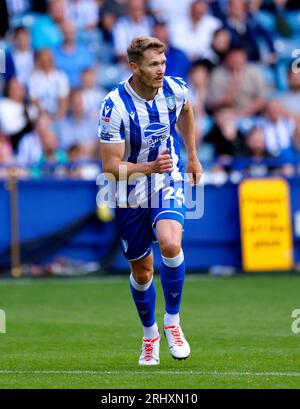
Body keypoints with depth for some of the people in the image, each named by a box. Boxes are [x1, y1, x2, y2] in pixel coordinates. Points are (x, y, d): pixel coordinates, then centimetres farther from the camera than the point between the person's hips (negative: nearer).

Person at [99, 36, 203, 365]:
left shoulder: (175, 90, -11)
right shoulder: (115, 106, -24)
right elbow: (110, 167, -22)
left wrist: (192, 157, 19)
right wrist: (151, 167, -36)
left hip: (168, 186, 1)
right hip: (131, 196, -1)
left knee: (170, 244, -27)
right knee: (141, 270, 10)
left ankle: (172, 321, -8)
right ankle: (149, 334, 35)